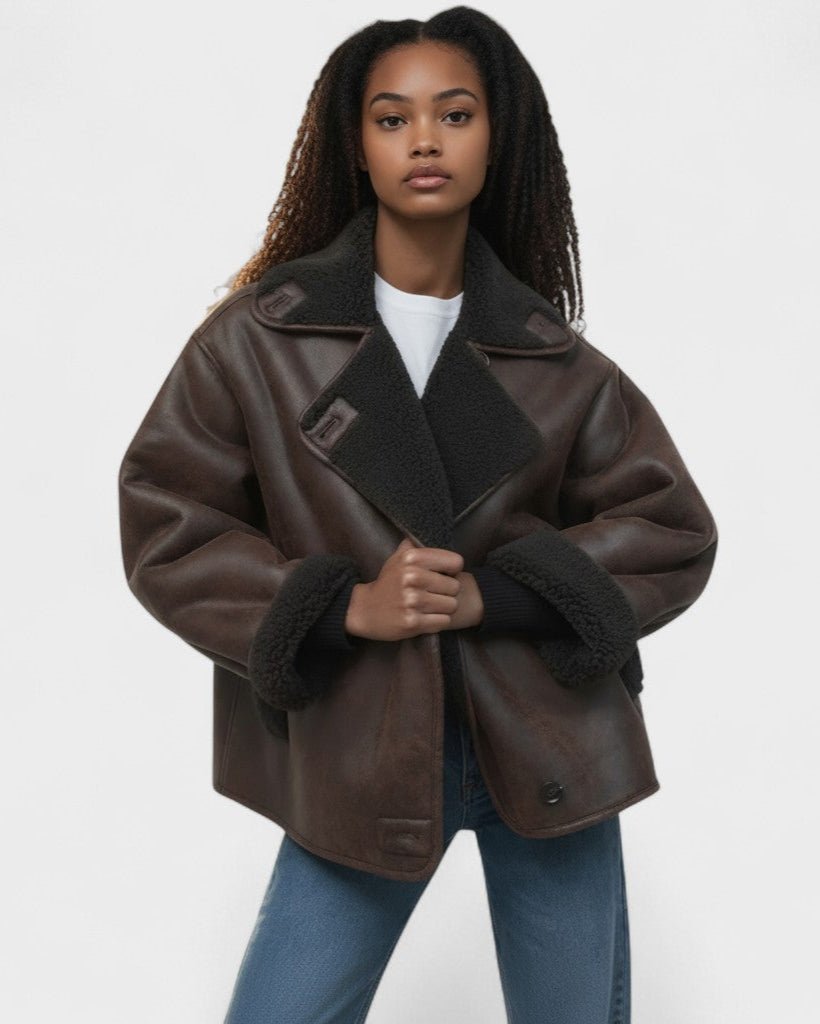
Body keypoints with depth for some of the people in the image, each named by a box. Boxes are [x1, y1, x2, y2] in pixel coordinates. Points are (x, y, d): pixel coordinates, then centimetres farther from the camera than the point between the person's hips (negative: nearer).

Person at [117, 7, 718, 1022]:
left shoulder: (552, 355, 2)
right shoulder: (260, 333, -3)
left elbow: (672, 531, 4)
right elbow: (163, 527, -3)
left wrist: (492, 594, -11)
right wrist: (347, 605, -16)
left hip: (547, 743, 2)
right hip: (357, 757, -1)